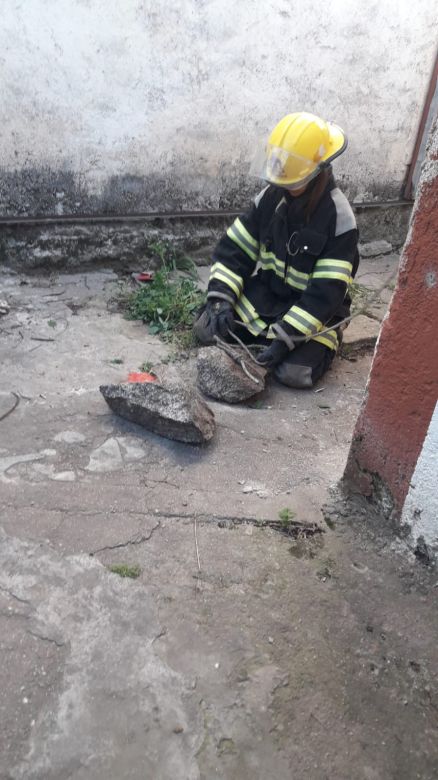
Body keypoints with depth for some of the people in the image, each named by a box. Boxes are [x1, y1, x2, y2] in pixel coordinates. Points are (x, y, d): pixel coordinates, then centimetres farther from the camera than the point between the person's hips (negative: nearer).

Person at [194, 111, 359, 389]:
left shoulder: (339, 217, -22)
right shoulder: (272, 195, -7)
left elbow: (327, 293, -24)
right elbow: (235, 247, -5)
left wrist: (287, 337, -30)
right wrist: (221, 298, -19)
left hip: (315, 310, -4)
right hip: (266, 292, 4)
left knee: (295, 373, -24)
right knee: (207, 329, -10)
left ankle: (325, 339, 9)